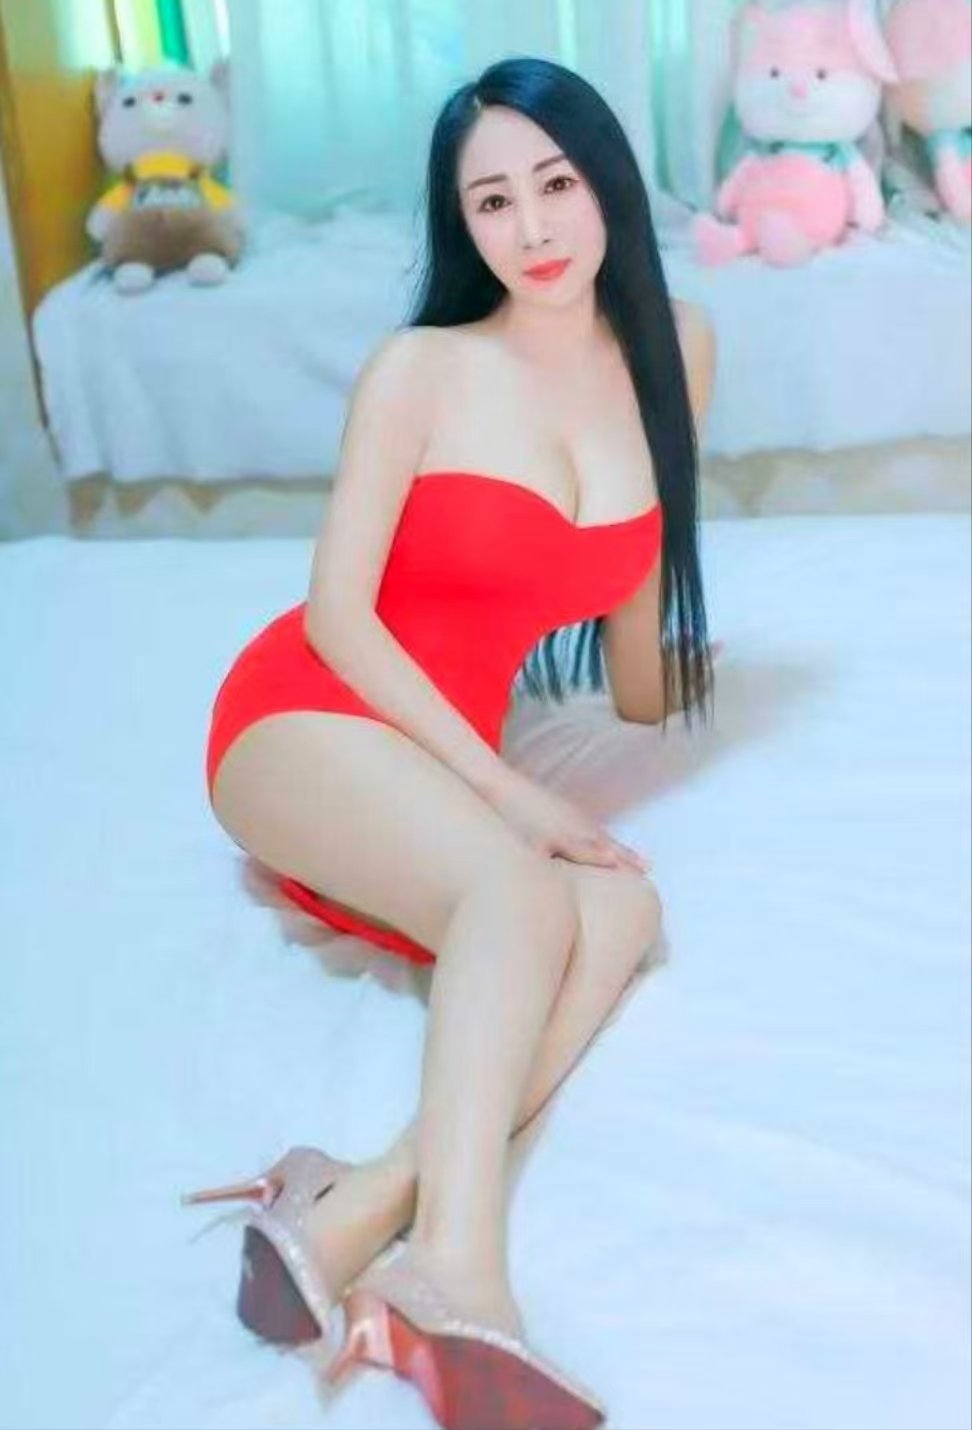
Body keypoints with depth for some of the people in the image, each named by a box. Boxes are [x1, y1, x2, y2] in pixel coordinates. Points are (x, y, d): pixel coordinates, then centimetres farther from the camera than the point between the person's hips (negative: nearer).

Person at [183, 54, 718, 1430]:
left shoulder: (675, 349, 6)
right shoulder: (421, 370, -7)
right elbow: (337, 617, -11)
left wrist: (652, 690, 35)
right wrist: (508, 790, -17)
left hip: (440, 761, 5)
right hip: (304, 719, -4)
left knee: (624, 913, -27)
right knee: (526, 899, -34)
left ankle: (356, 1216, -43)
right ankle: (458, 1268, -48)